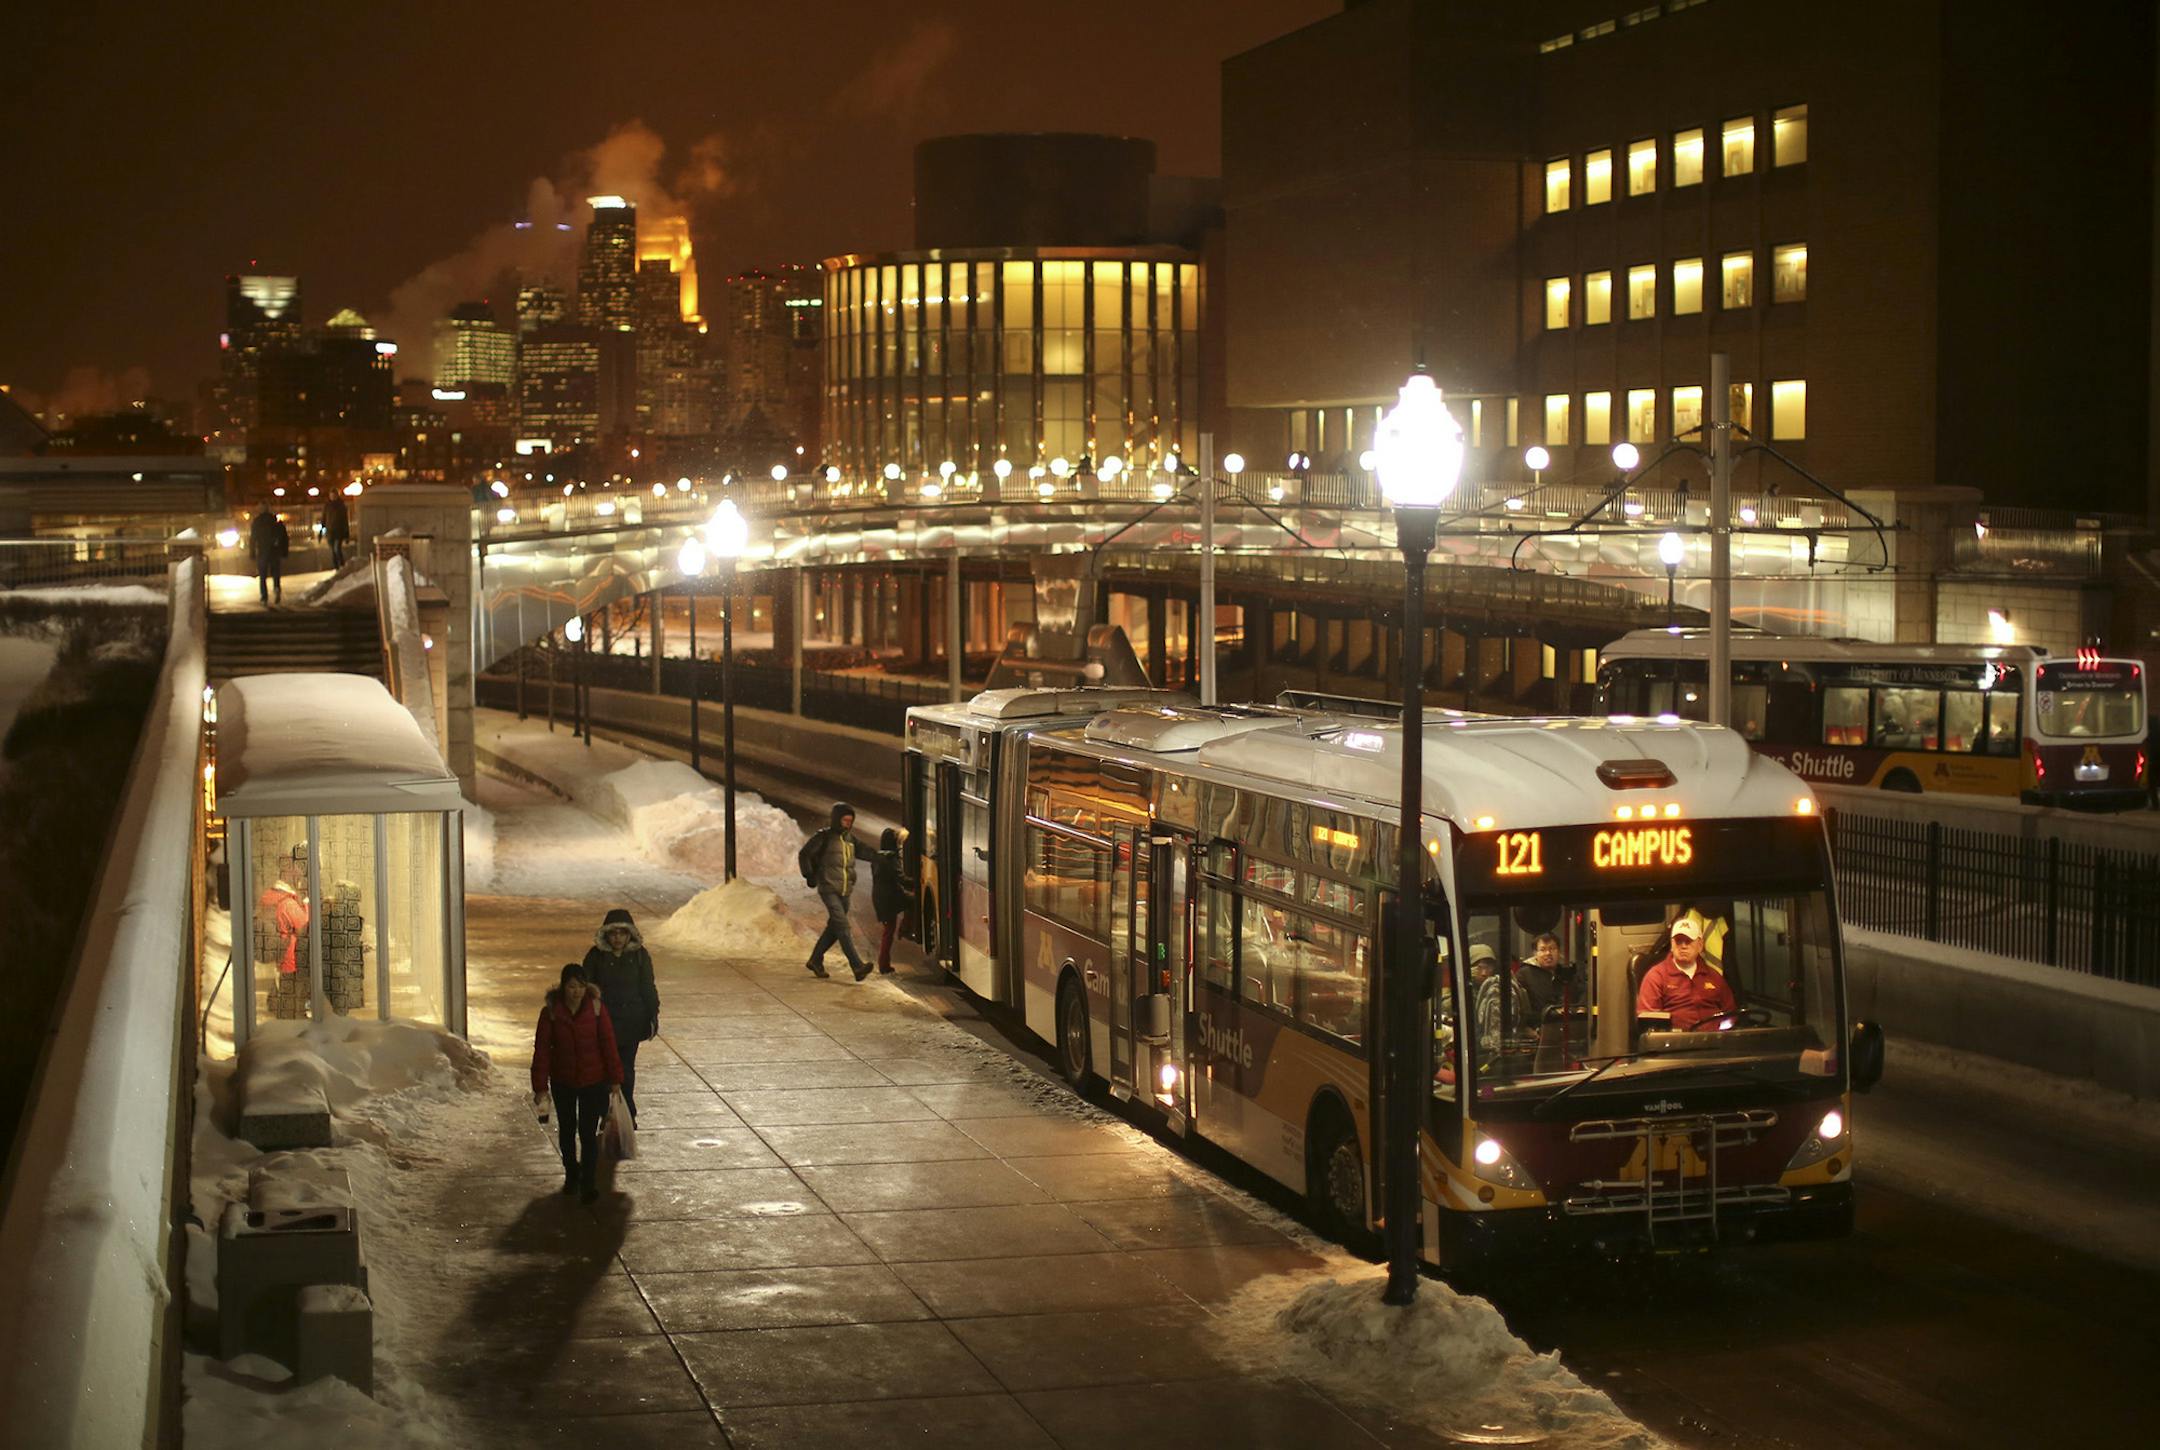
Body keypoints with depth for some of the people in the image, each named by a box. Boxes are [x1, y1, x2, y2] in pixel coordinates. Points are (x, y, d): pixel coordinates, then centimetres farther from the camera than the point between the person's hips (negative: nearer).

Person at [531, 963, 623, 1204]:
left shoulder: (596, 1008, -12)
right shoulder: (551, 1012, -12)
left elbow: (608, 1043, -7)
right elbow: (542, 1049, -9)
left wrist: (614, 1078, -4)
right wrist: (540, 1086, -9)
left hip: (593, 1080, -2)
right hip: (562, 1081, 2)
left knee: (588, 1133, -4)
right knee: (566, 1130, 19)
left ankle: (589, 1184, 5)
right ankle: (571, 1174, 39)